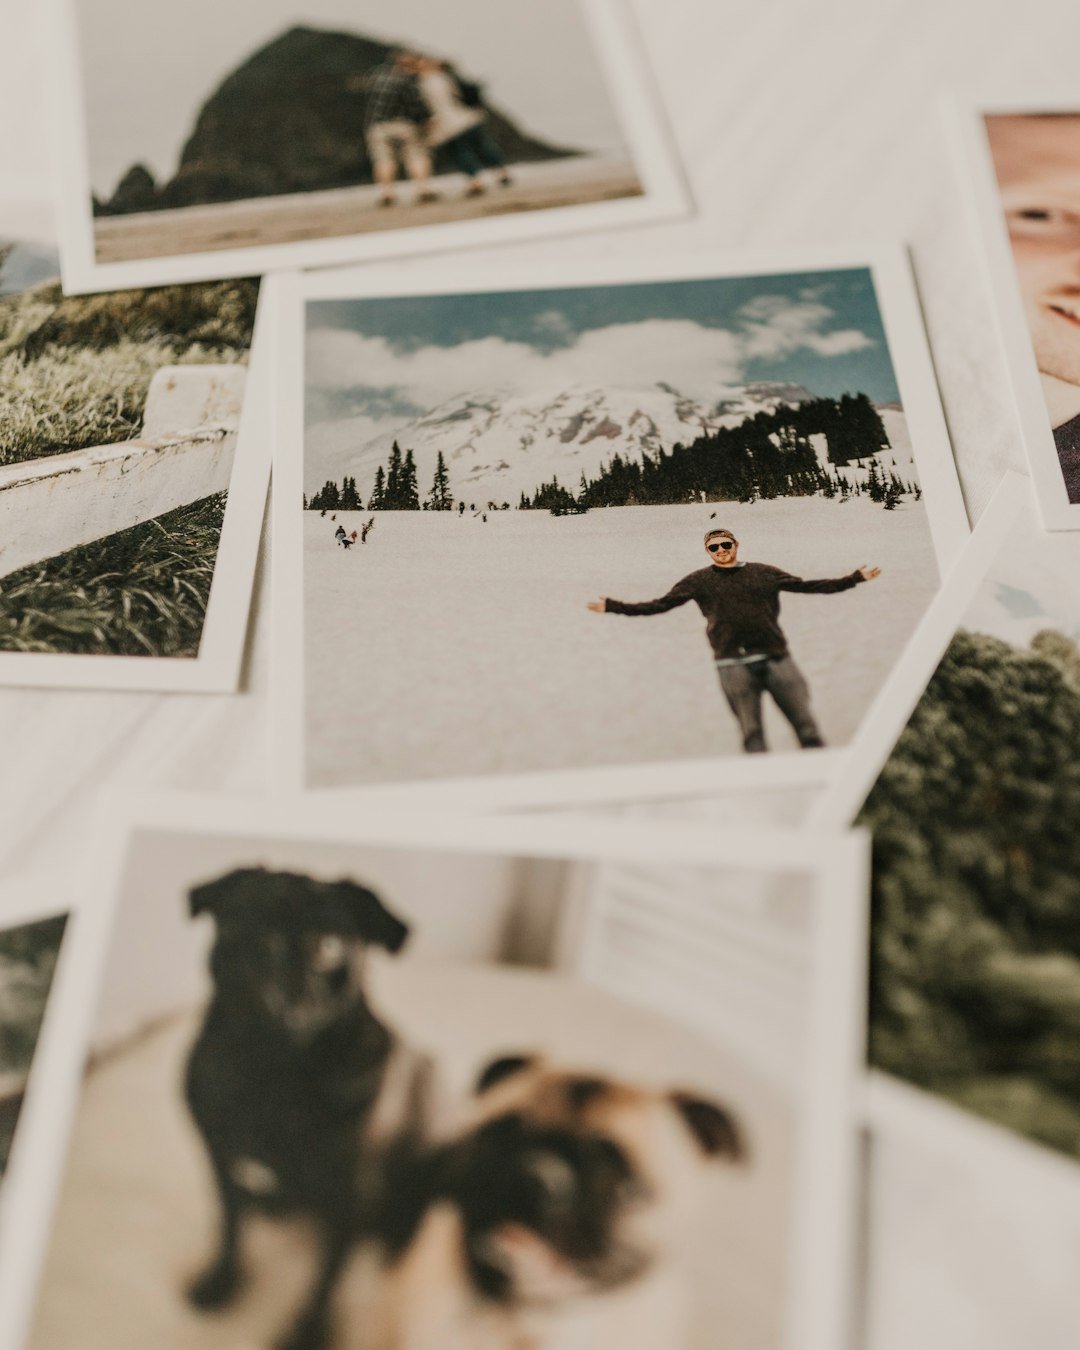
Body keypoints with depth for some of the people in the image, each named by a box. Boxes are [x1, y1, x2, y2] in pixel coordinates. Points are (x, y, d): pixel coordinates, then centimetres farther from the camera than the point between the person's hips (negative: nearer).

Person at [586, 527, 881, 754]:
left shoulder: (762, 573, 12)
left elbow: (807, 586, 14)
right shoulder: (699, 581, 10)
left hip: (776, 657, 1)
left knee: (805, 724, -1)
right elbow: (660, 605, 9)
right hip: (733, 664, -1)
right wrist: (613, 607, 3)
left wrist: (856, 578, 12)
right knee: (751, 733, 0)